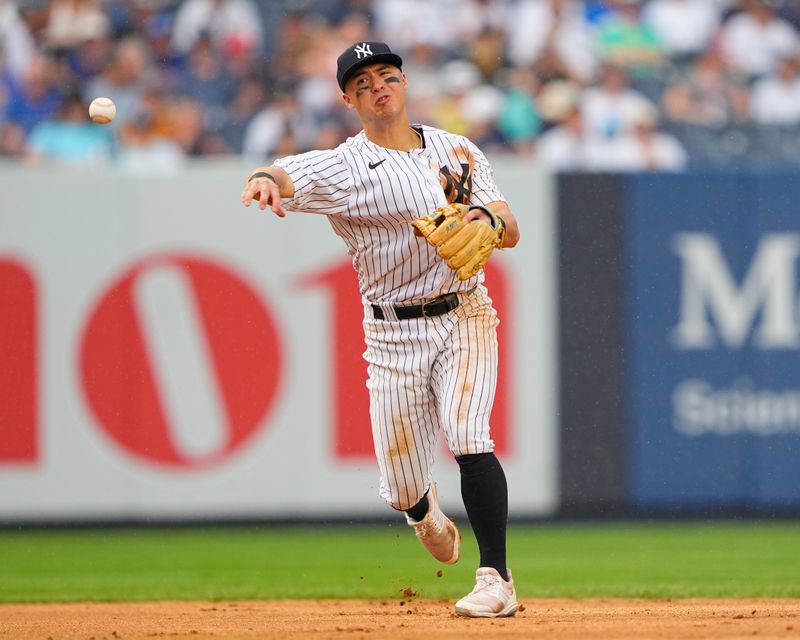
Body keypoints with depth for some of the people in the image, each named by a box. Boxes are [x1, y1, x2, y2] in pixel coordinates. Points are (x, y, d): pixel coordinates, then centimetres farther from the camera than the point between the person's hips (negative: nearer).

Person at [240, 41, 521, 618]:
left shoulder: (460, 152, 6)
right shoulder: (346, 167, -6)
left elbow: (512, 233, 5)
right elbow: (289, 176, -27)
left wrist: (485, 219, -19)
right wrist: (267, 181, -52)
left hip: (465, 317, 1)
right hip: (394, 333, -1)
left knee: (467, 436, -23)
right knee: (402, 489, 3)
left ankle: (496, 580, -20)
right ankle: (424, 509, 41)